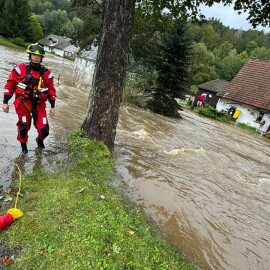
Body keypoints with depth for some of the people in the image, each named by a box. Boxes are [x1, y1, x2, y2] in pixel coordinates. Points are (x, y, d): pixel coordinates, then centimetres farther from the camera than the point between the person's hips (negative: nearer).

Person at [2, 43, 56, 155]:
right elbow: (10, 85, 2)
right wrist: (5, 102, 0)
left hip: (39, 104, 1)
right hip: (23, 102, -1)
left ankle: (40, 140, 32)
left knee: (44, 130, -4)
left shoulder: (46, 73, 3)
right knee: (24, 127, 6)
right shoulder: (20, 68, -2)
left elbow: (51, 90, 9)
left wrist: (52, 106, 7)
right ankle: (23, 144, 35)